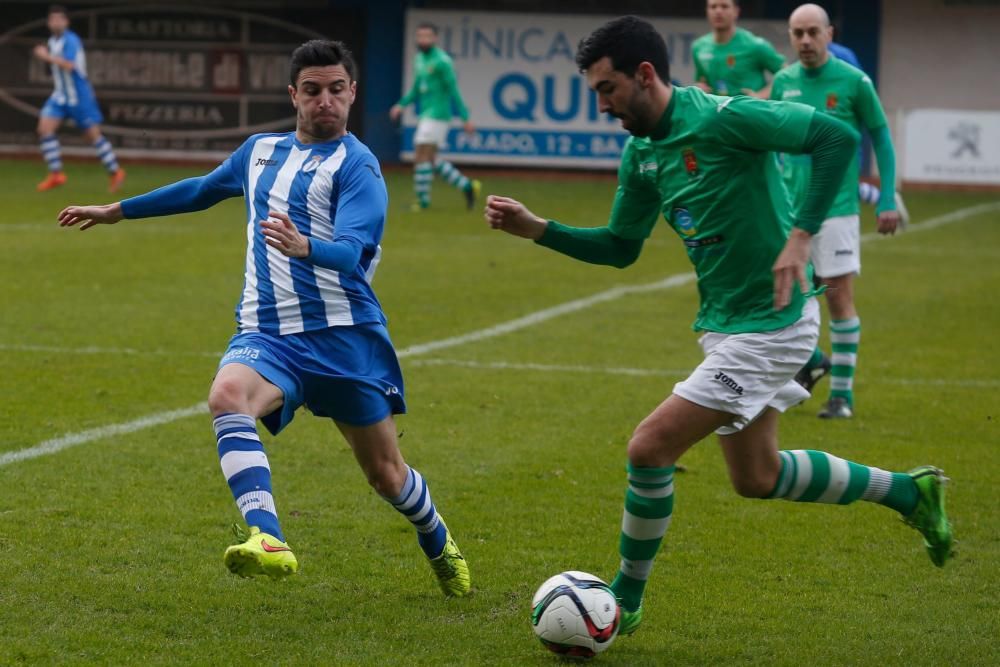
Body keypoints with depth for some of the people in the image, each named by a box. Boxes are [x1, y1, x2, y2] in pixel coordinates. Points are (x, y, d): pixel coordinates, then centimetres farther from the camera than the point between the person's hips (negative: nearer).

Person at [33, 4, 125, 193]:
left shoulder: (71, 40, -18)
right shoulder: (53, 40, 8)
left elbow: (69, 65, -32)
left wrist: (47, 56, -27)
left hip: (79, 97, -8)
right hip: (60, 96, 8)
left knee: (93, 134, -1)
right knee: (44, 128, -8)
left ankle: (115, 172, 13)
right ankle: (56, 174, -4)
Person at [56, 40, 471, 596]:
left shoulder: (356, 165, -6)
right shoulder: (261, 152, 14)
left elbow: (354, 252, -21)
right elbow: (202, 190, 34)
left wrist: (305, 248, -43)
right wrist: (118, 211, 41)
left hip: (345, 335, -4)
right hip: (268, 335, 4)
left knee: (386, 473, 5)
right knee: (228, 395, -32)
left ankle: (441, 547, 39)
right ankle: (267, 541, -47)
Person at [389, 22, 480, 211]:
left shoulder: (441, 61, -13)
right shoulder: (420, 58, 13)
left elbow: (453, 91, -14)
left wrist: (465, 119, -14)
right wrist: (401, 105, 13)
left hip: (437, 114, -9)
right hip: (426, 115, 9)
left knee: (422, 156, -9)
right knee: (430, 158, 11)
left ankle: (423, 201, -2)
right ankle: (467, 185, 18)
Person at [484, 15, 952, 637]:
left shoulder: (722, 119, -20)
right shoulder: (642, 154, 5)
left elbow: (838, 137, -23)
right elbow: (620, 247, 16)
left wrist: (800, 237, -28)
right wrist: (536, 229, 3)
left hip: (770, 324, -9)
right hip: (727, 325, 9)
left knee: (650, 447, -11)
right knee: (757, 476, 19)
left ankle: (626, 602, 7)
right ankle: (909, 492, 35)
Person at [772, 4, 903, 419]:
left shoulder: (853, 82, -6)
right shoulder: (783, 82, 6)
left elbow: (880, 137, 1)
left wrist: (888, 200, -3)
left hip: (835, 207, -4)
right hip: (788, 207, 4)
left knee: (839, 296, -3)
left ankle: (842, 393, 6)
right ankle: (810, 360, 27)